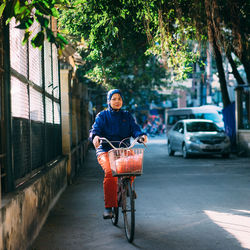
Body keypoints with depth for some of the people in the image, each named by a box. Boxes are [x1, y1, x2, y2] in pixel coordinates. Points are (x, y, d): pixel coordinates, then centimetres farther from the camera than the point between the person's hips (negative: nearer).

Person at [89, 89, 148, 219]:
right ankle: (108, 207, -24)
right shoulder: (102, 116, 11)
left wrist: (142, 135, -17)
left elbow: (134, 129, 6)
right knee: (110, 172, -31)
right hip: (105, 151, -2)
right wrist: (95, 136, -26)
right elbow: (95, 129, -2)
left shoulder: (127, 116, 18)